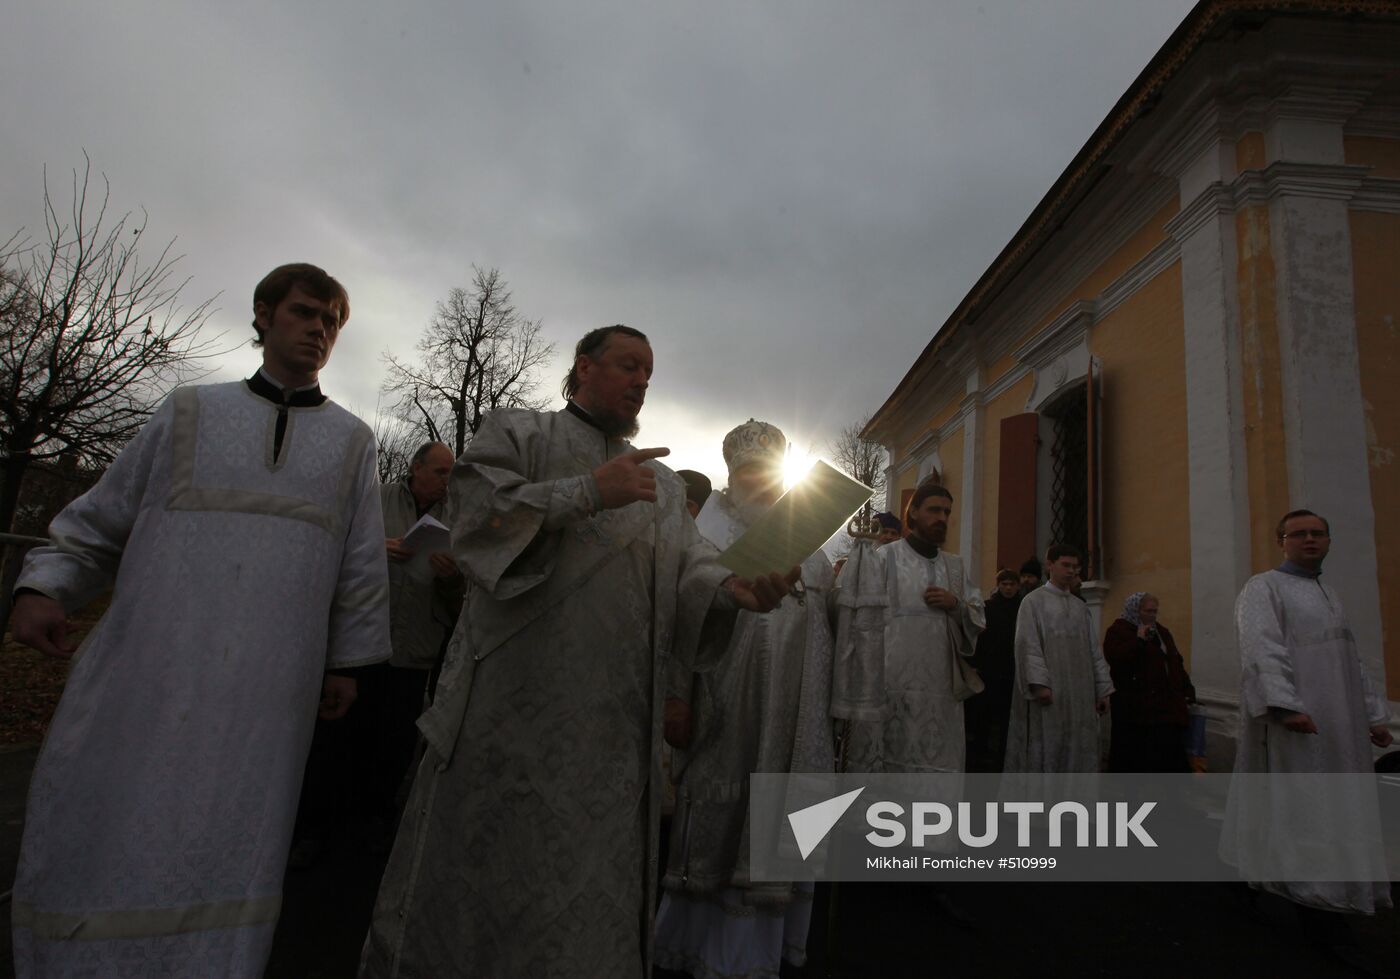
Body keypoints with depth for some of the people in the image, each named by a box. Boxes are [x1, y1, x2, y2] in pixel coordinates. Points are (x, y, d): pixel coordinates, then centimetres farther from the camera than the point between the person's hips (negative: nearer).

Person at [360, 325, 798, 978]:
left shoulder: (662, 482, 18)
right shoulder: (518, 433, 7)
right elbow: (474, 514, -9)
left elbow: (688, 569, 6)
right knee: (488, 869, 4)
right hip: (514, 699, -3)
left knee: (594, 884, 10)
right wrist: (586, 493, -16)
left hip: (615, 721, 4)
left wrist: (732, 589, -16)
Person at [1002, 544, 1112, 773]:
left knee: (1078, 751, 5)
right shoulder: (1034, 601, 0)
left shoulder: (1081, 607, 18)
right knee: (1046, 749, -5)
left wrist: (1102, 689, 8)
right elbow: (1028, 644, -9)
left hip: (1079, 692, 6)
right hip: (1047, 690, -5)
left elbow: (1093, 650, 16)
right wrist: (1039, 683, -19)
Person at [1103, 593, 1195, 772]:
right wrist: (1139, 640, -19)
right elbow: (1113, 657, -18)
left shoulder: (1161, 632, 20)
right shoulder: (1118, 631, -2)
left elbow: (1176, 662, 24)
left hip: (1166, 704, 6)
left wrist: (1188, 690, 18)